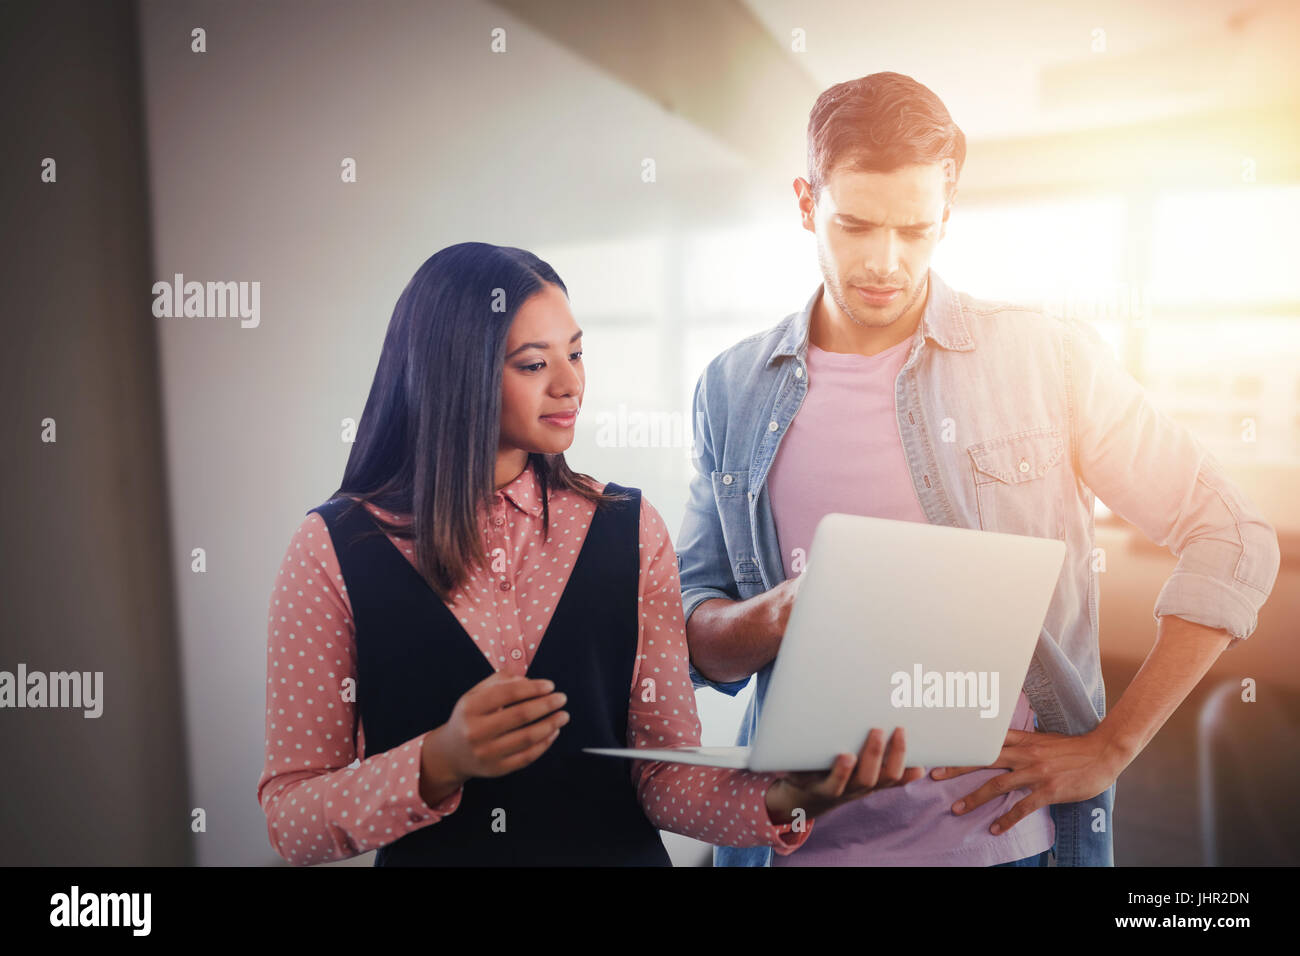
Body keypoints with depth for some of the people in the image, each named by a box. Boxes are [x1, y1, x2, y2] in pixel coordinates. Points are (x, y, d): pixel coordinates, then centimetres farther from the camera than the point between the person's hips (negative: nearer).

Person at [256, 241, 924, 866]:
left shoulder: (630, 528, 0)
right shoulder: (333, 550, -5)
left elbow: (667, 776, -1)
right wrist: (438, 765, -19)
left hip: (618, 851, 1)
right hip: (428, 853, 0)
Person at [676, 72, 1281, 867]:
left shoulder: (1048, 360, -7)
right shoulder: (734, 390, 0)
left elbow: (1234, 544, -3)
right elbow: (694, 635, 4)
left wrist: (1110, 748, -7)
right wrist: (774, 618, -18)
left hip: (1001, 832, -1)